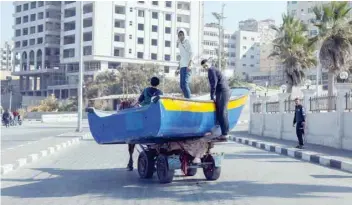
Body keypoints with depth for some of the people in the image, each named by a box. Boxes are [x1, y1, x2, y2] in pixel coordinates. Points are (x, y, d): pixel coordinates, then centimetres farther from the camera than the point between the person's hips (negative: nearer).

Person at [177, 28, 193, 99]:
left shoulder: (187, 42, -2)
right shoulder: (179, 43, 17)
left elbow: (191, 53, -10)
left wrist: (189, 65, -21)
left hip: (186, 66, -8)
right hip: (182, 66, 8)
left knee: (185, 84, -18)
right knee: (182, 85, 6)